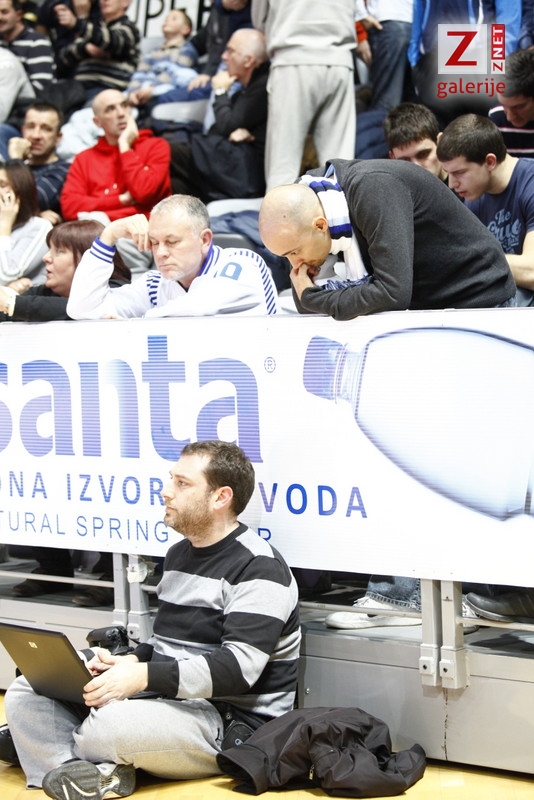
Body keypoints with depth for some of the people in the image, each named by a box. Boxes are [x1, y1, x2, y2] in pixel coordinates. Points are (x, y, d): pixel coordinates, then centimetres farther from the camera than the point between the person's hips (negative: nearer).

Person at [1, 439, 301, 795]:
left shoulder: (258, 568, -12)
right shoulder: (179, 554, 18)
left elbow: (238, 668, -22)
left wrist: (143, 676, -27)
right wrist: (130, 662, 1)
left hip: (231, 721, -9)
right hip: (167, 701, 10)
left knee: (111, 726, -37)